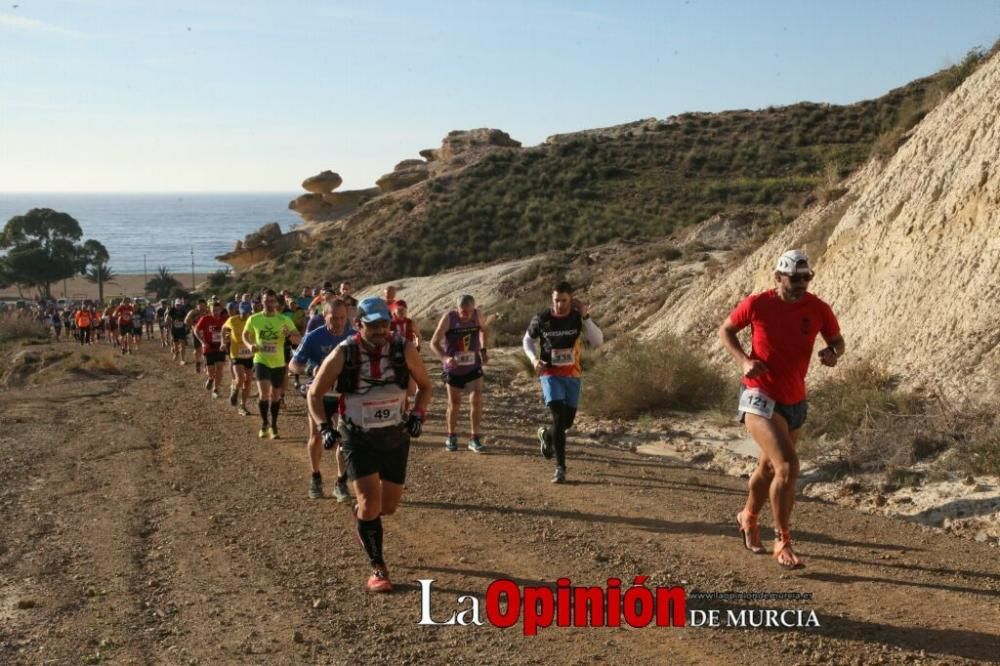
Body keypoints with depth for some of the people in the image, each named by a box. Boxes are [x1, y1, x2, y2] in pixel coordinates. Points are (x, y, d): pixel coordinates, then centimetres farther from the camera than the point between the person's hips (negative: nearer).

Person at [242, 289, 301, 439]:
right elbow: (245, 335, 11)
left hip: (278, 363, 1)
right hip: (261, 361, -1)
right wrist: (250, 345, -10)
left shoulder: (284, 320, -8)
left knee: (276, 395, 11)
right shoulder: (254, 319, -5)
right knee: (264, 393, -17)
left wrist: (290, 334, -31)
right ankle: (264, 424, 4)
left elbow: (299, 339, -8)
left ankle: (273, 426, 29)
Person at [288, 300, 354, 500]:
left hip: (345, 394, 1)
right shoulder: (314, 337, -15)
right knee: (316, 436, -2)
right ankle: (315, 478, 22)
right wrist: (308, 369, -34)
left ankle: (341, 483, 7)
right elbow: (293, 364, -13)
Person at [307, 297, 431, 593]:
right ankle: (378, 569, 4)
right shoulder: (343, 355, -15)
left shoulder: (404, 351, -11)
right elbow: (314, 394, -2)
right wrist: (325, 427, -14)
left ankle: (360, 514, 46)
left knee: (389, 506, 11)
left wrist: (418, 415, -8)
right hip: (358, 439, -2)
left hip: (395, 437, 3)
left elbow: (424, 385, 7)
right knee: (370, 502, -13)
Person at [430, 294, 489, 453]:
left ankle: (475, 438, 5)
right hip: (453, 369, -2)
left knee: (476, 401, -6)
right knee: (454, 404, 9)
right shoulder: (449, 317, -20)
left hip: (473, 367, 2)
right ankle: (451, 437, 27)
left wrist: (483, 349, 2)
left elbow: (483, 329, 14)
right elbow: (434, 342, -17)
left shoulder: (477, 315, -10)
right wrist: (445, 358, -34)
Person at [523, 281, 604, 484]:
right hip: (550, 374, -2)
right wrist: (534, 359, -9)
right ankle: (560, 467, -10)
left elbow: (598, 342, -17)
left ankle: (546, 434, 45)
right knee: (559, 417, -17)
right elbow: (527, 340, 9)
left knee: (568, 421, 10)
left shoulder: (579, 318, -6)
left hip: (572, 376, 3)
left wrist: (585, 317, -26)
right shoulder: (542, 319, -7)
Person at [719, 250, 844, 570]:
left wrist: (833, 353, -13)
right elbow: (725, 330, 3)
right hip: (759, 397, -5)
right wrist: (744, 360, -14)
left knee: (769, 468, 22)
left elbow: (837, 340, 11)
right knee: (788, 466, -21)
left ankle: (748, 518, 49)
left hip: (795, 401, 5)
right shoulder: (757, 304, -12)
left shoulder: (818, 309, -5)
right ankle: (783, 542, -8)